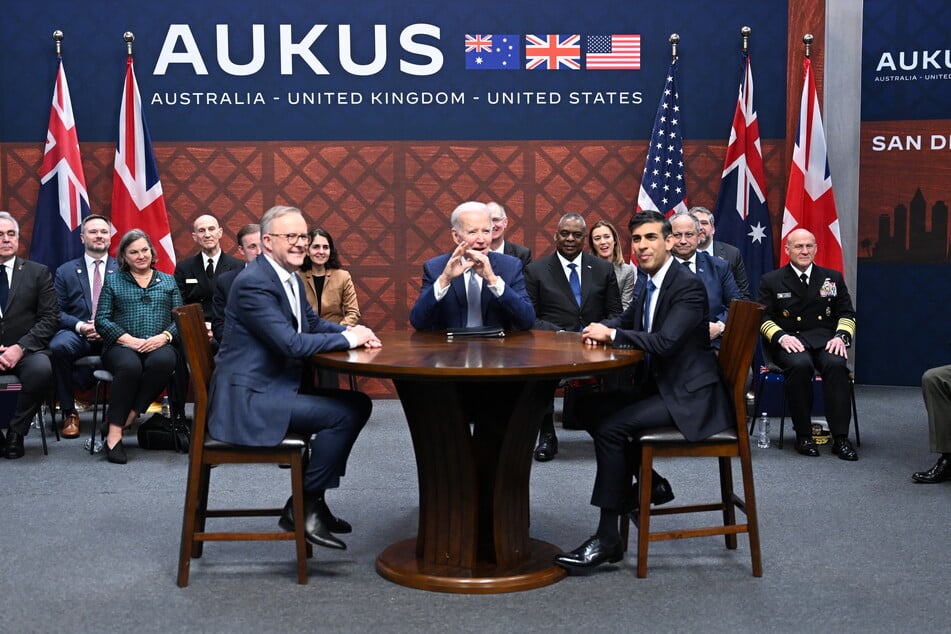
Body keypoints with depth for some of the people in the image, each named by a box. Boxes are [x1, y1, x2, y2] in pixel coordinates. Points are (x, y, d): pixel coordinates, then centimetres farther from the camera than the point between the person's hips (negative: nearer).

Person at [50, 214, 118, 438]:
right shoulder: (65, 271, 13)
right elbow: (57, 311, 7)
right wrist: (79, 325, -14)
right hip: (77, 334, 1)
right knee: (58, 346, -35)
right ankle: (69, 412, -17)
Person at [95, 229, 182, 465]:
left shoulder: (168, 281, 20)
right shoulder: (113, 281, 16)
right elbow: (102, 320, 5)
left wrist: (164, 337, -11)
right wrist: (129, 340, -11)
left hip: (159, 346, 1)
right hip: (122, 346, -1)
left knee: (163, 361, -37)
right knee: (129, 366, -38)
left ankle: (130, 415, -27)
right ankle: (114, 432, -33)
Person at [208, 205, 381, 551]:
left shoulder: (291, 278, 12)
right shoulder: (254, 283, -19)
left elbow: (313, 323, 20)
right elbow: (292, 343, -26)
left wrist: (352, 331, 0)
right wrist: (347, 338, -15)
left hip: (276, 388, 10)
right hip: (247, 399, -10)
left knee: (359, 403, 7)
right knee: (344, 413, -19)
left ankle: (313, 500, 12)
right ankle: (301, 507, -4)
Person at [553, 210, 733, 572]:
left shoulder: (688, 286, -18)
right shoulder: (650, 283, 10)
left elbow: (664, 342, -28)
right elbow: (627, 320, 23)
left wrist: (611, 334, -18)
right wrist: (601, 330, 0)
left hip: (689, 397, -9)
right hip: (659, 386, 9)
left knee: (610, 427, -21)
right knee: (594, 409, 2)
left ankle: (607, 539, -14)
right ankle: (651, 483, 15)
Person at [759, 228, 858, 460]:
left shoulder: (833, 278, 17)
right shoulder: (771, 281, 11)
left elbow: (847, 314, 14)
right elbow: (764, 317, 4)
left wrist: (841, 336, -7)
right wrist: (781, 336, -15)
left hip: (824, 338, 2)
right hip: (790, 341, -2)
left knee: (836, 364, -33)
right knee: (800, 365, -37)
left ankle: (840, 438, -30)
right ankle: (803, 435, -24)